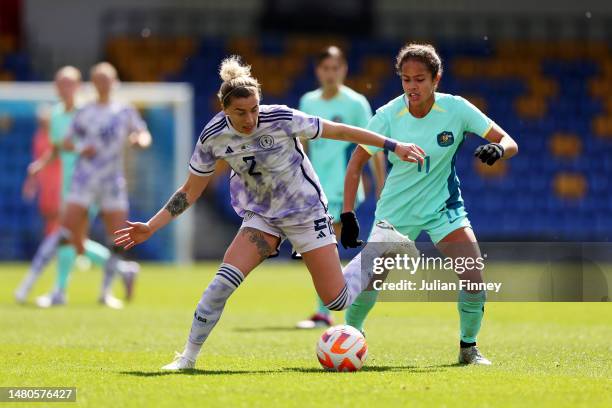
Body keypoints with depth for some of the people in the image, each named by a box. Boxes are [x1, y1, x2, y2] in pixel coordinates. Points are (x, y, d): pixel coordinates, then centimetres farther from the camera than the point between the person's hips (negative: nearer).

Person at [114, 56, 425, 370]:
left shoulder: (281, 119, -24)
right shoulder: (213, 137, -14)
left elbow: (338, 131, -13)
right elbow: (190, 191, -2)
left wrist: (392, 146, -8)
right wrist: (151, 226, -9)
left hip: (306, 211, -2)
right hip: (261, 215, 2)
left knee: (337, 301, -6)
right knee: (225, 278, -21)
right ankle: (188, 357, -10)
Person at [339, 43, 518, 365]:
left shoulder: (455, 109, -14)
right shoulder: (389, 115, -15)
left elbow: (509, 143, -11)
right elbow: (356, 163, -8)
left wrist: (497, 149, -35)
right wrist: (347, 214, -16)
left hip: (444, 206, 0)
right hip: (396, 209, 0)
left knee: (473, 279, -16)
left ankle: (468, 345, 7)